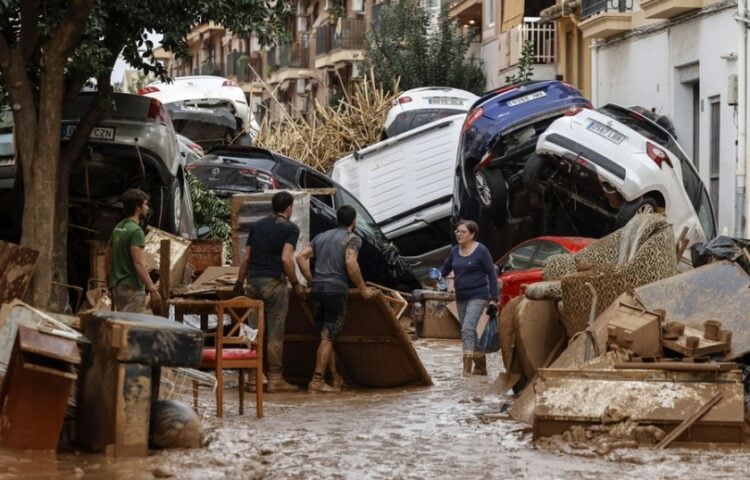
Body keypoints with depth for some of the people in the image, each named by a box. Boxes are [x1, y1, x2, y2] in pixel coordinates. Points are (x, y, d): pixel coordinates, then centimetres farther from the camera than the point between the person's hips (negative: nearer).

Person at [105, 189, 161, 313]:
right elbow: (138, 263, -23)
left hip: (117, 287, 9)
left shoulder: (118, 229, 13)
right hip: (132, 288, -9)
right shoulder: (136, 231, -15)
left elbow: (107, 258, 19)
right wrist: (153, 289, -23)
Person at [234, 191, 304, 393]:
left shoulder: (257, 226, 16)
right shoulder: (290, 228, -2)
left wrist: (239, 282, 22)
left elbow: (246, 257, 15)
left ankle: (254, 378, 10)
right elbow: (286, 258, -14)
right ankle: (275, 379, 0)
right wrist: (295, 283, -6)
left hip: (253, 281, 6)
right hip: (274, 283, -5)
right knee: (275, 333, -2)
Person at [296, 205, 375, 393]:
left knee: (327, 335, 14)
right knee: (328, 337, -3)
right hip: (336, 289, -6)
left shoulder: (322, 236, 19)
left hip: (317, 289, 6)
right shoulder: (352, 238, 0)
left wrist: (311, 280, 17)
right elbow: (350, 263, -17)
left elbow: (301, 257, 10)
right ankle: (317, 381, -6)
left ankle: (335, 378, 20)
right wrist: (362, 288, -10)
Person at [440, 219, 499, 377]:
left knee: (467, 329, -20)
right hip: (461, 298, 7)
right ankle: (481, 366, 24)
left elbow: (492, 274, -7)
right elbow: (445, 269, 18)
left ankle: (467, 368, -25)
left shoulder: (481, 251, -9)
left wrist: (493, 298, -10)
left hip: (477, 297, -7)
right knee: (470, 333, 12)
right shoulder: (455, 251, 8)